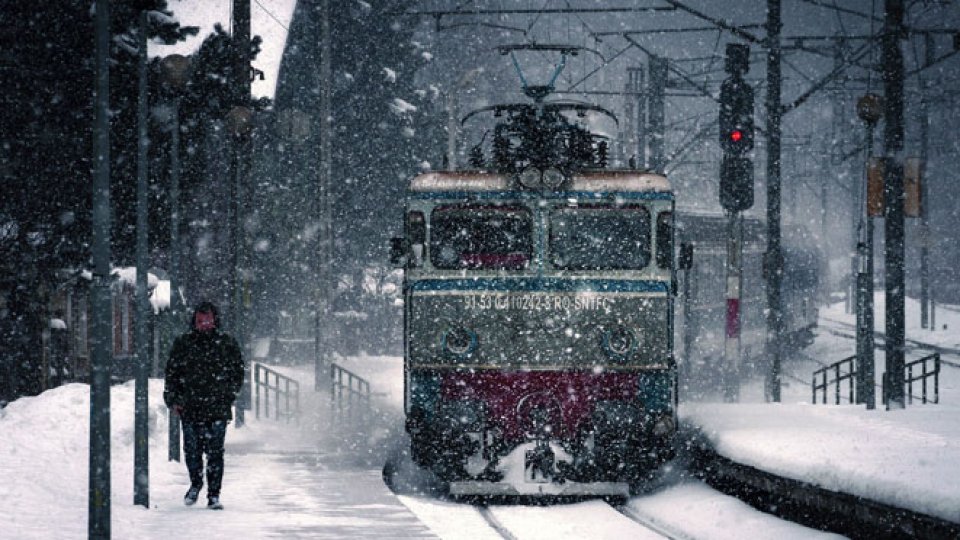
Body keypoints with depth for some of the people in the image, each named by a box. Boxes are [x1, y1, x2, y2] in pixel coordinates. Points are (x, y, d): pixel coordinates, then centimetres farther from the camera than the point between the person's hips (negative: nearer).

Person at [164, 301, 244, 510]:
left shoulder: (227, 344, 5)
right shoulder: (183, 344, 7)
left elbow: (237, 374, 12)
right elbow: (171, 373, 12)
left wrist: (227, 397, 1)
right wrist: (173, 399, 3)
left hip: (218, 409, -1)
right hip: (190, 408, 1)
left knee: (215, 452, -3)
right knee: (192, 451, 3)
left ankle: (213, 494, 4)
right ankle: (196, 483, 29)